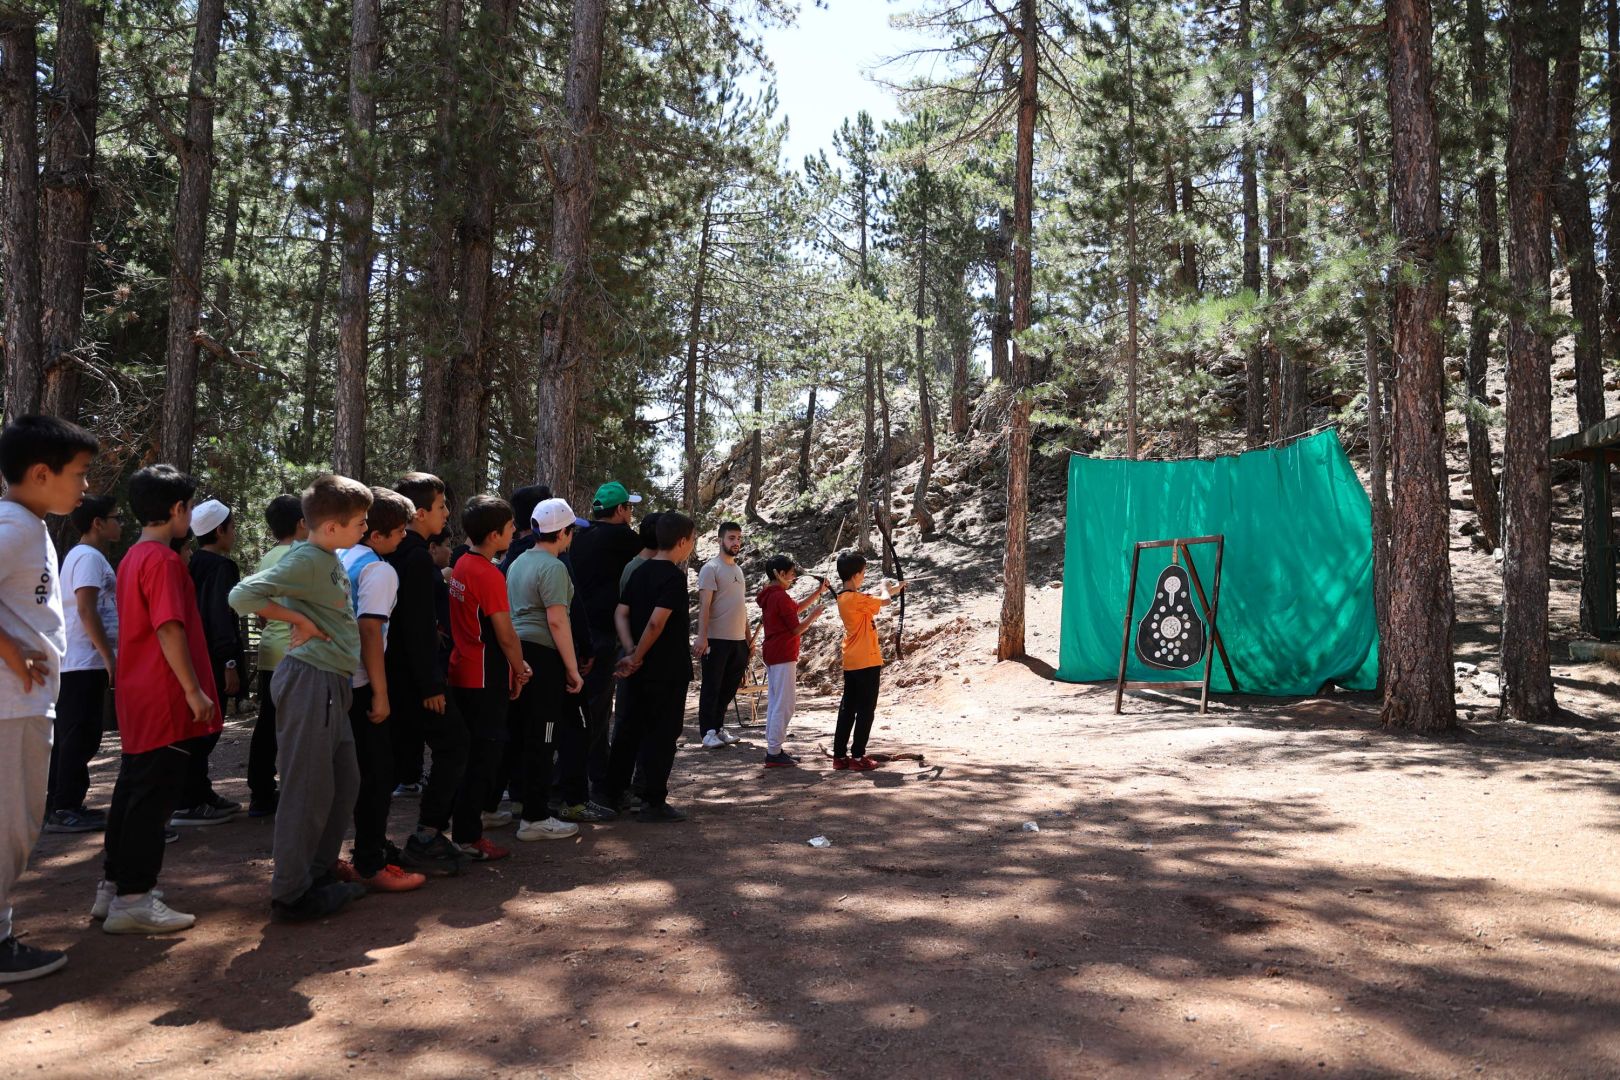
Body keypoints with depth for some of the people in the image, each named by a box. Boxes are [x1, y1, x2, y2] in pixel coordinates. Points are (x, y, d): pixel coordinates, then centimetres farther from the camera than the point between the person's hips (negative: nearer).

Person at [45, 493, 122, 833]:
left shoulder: (83, 556, 19)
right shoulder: (89, 557, -13)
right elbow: (87, 611, -20)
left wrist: (106, 656, 21)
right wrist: (109, 658, -19)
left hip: (76, 664, 10)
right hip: (85, 663, -10)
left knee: (71, 737, 13)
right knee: (81, 737, -6)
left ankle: (60, 806, 19)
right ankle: (65, 809, -2)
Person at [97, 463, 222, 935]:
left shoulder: (131, 558, 15)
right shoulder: (164, 560, -15)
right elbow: (170, 629, -22)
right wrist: (194, 689, -19)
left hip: (136, 696, 10)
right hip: (165, 700, -10)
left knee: (132, 793, 16)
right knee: (154, 798, -3)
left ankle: (112, 887, 24)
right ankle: (134, 900, 2)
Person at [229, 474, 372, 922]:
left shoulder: (332, 560, 14)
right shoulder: (305, 560, -14)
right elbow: (243, 596, -22)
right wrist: (300, 620, -17)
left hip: (332, 684, 10)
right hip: (310, 680, -10)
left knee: (344, 781, 15)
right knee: (308, 789, -3)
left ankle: (319, 873, 27)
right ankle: (291, 894, 6)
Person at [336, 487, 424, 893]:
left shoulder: (338, 559, 11)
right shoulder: (379, 571, -14)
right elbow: (370, 632, -20)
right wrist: (380, 693, -17)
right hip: (360, 685, -9)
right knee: (376, 775, 0)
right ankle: (371, 865, 5)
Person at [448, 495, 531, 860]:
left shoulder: (461, 566, 9)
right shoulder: (489, 575, -19)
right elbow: (506, 635, -18)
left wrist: (514, 664, 12)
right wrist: (519, 670, -2)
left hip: (463, 674, 9)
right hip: (485, 680, -9)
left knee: (475, 751, 21)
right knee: (485, 755, -2)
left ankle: (471, 814, 34)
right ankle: (467, 837, 4)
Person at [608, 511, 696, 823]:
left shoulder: (640, 572, 9)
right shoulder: (674, 576, -15)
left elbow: (620, 613, 3)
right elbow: (656, 622, -24)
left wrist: (631, 652, -6)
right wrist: (637, 657, -14)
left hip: (641, 669, 8)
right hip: (668, 670, -8)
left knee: (630, 728, 16)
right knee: (663, 733, 1)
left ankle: (613, 792, 23)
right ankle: (654, 802, 5)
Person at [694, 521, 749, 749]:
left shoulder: (738, 569, 16)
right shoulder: (711, 568, -8)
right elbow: (704, 606, -14)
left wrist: (748, 638, 18)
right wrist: (701, 637, -22)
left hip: (738, 640, 7)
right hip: (716, 640, -7)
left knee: (728, 688, 12)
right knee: (711, 687, 0)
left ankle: (718, 728, 22)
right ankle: (708, 732, 7)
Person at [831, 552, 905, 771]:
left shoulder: (843, 597, 7)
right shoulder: (857, 599, -19)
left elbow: (875, 603, 16)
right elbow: (882, 602, -3)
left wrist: (893, 590, 18)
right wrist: (887, 589, 17)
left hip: (851, 663, 9)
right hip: (866, 662, -9)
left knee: (848, 708, 12)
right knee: (866, 710, 1)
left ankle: (840, 755, 16)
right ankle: (858, 757, 5)